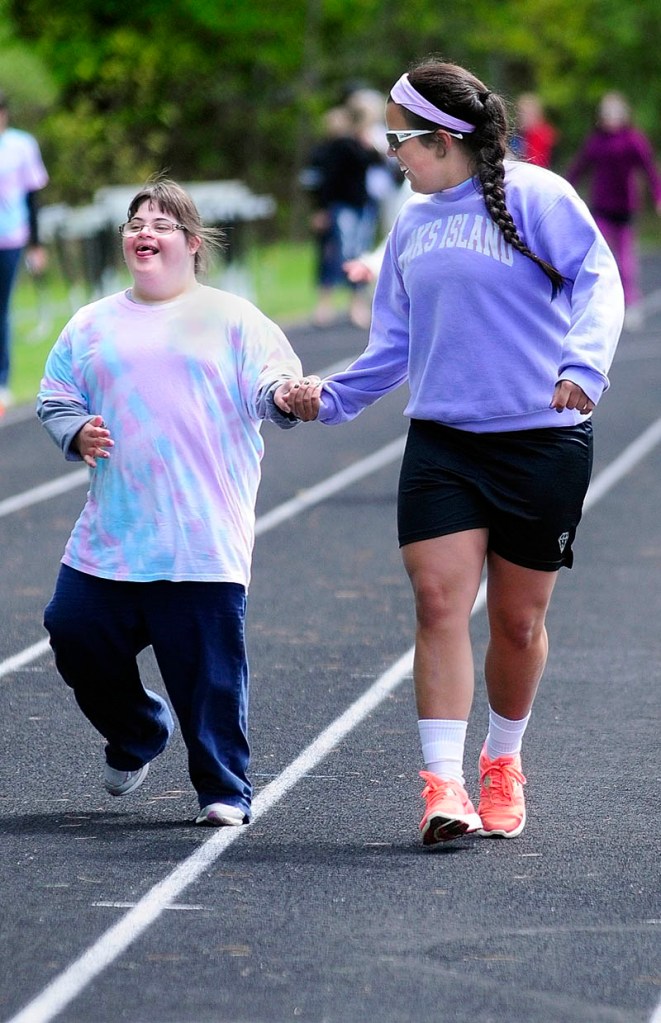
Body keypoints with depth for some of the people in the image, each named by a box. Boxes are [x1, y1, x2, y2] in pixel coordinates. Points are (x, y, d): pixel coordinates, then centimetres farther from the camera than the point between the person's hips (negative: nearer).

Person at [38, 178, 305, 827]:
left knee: (208, 665, -6)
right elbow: (53, 400, 20)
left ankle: (223, 790, 7)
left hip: (204, 546, -4)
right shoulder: (91, 327, 15)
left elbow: (273, 386, -5)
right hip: (107, 539, 4)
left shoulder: (232, 320, 5)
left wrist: (285, 395, -29)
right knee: (74, 632, 1)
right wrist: (76, 434, -2)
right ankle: (137, 733, 29)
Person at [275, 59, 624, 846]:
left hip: (541, 441, -4)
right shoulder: (413, 223, 14)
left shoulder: (534, 197, -5)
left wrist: (582, 365, -26)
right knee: (439, 601, -13)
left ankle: (503, 763, 30)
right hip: (441, 442, 4)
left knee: (518, 621, 6)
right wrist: (332, 397, 15)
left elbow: (596, 280, -11)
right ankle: (443, 786, -16)